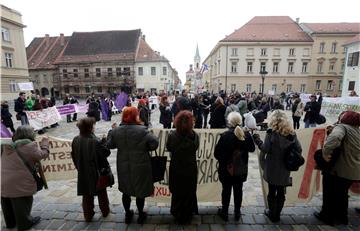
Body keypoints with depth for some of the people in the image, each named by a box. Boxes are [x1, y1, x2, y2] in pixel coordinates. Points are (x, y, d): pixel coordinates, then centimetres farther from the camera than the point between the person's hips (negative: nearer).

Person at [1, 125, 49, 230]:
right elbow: (42, 155, -13)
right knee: (22, 204, 11)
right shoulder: (28, 145, -17)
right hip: (19, 183, -8)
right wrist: (45, 143, 2)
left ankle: (10, 222, 43)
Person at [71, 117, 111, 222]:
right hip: (97, 172, -4)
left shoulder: (75, 140, -8)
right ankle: (105, 211, 36)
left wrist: (79, 167, 16)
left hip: (83, 173, 4)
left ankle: (88, 215, 32)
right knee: (101, 193, 19)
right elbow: (105, 153, -18)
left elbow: (74, 156, 3)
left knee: (86, 195, 19)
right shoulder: (95, 141, -27)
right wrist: (104, 141, -8)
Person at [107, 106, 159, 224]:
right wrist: (144, 148, -3)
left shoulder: (116, 131, -8)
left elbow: (109, 145, 4)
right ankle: (141, 215, 34)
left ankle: (127, 214, 40)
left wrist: (111, 131, 16)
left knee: (126, 191, 23)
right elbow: (154, 143, -23)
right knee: (140, 191, 16)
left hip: (123, 166, 4)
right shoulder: (142, 130, -20)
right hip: (140, 166, -4)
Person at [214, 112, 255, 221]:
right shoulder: (247, 135, -10)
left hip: (226, 169, -3)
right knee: (238, 190, 18)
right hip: (241, 169, 3)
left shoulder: (225, 135, -22)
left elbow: (217, 153, -17)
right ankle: (237, 213, 34)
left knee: (226, 190, 13)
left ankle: (224, 212, 29)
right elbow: (252, 149, 7)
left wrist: (222, 159, 3)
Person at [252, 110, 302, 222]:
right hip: (285, 168, 4)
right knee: (281, 192, 16)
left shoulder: (271, 132, -15)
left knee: (272, 191, 12)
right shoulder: (292, 133, -2)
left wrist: (257, 139, -4)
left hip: (272, 168, -4)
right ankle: (277, 214, 30)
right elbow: (299, 150, -1)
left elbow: (265, 149, -16)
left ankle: (272, 214, 27)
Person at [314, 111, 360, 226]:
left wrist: (325, 153, -32)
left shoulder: (342, 127, -16)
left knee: (330, 194, 12)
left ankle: (327, 216, 26)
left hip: (338, 169, -8)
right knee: (342, 193, 26)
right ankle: (342, 217, 41)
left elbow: (335, 137, -39)